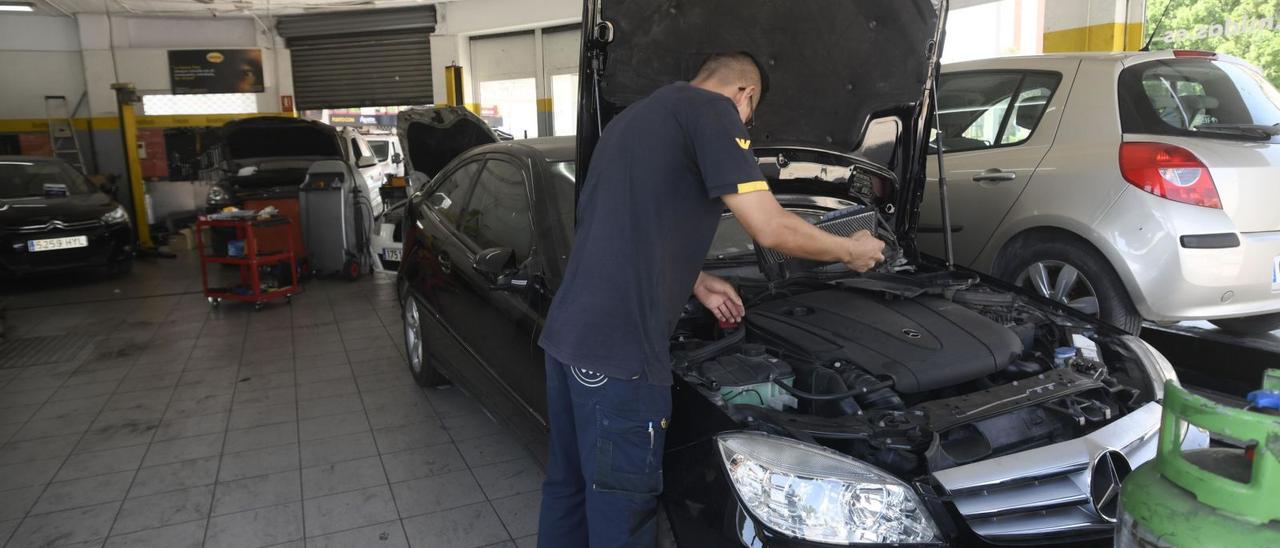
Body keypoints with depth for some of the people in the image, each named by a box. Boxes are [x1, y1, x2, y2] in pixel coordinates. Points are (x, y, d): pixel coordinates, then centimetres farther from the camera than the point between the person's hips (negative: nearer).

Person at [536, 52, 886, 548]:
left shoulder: (635, 115, 23)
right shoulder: (712, 111, -6)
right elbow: (770, 229, -11)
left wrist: (697, 282, 30)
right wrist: (851, 250, 6)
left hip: (566, 333, 10)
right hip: (616, 349, -9)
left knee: (568, 487, 23)